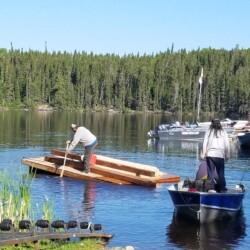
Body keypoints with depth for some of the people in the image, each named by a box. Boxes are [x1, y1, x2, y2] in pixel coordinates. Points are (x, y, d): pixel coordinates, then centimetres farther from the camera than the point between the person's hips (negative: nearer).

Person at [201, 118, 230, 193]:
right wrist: (227, 156, 9)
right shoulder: (223, 132, 5)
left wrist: (204, 154, 1)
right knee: (221, 173, 6)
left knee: (211, 173, 3)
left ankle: (211, 188, -1)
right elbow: (227, 145, 4)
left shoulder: (208, 132, 6)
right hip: (220, 155, 0)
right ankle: (222, 189, 5)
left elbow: (205, 143, 1)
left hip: (210, 154, 1)